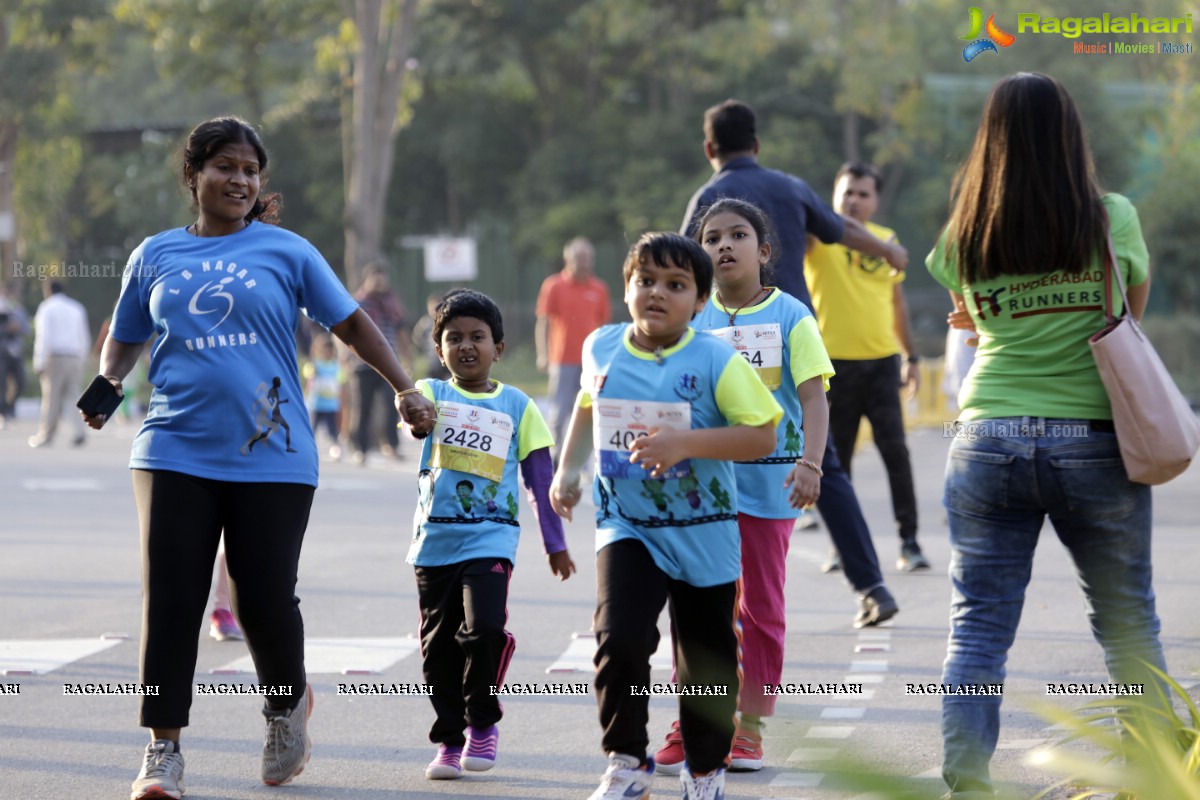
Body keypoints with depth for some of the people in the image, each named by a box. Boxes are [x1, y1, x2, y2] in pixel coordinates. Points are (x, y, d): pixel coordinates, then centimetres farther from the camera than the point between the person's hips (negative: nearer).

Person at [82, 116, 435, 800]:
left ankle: (287, 706, 29)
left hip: (273, 458, -1)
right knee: (170, 601, -6)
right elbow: (125, 339, 20)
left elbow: (353, 323, 9)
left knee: (267, 600, -1)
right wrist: (106, 383, 0)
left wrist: (407, 390, 3)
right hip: (176, 454, 1)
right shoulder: (157, 255, 11)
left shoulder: (286, 250, 6)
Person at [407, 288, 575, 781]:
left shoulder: (517, 406, 6)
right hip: (436, 538, 1)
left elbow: (540, 478, 8)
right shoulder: (433, 393, 4)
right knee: (439, 643, 6)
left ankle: (482, 724, 3)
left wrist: (555, 543, 6)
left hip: (490, 537, -1)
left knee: (485, 628, -19)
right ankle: (450, 739, 20)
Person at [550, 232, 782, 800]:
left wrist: (684, 443, -26)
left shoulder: (716, 360, -12)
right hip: (626, 525, 1)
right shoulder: (601, 348, 0)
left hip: (703, 535, -1)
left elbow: (762, 436, -17)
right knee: (620, 637, -19)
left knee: (705, 660, 9)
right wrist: (568, 470, 16)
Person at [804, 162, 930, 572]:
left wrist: (911, 356, 19)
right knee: (836, 456, 5)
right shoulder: (820, 235, -1)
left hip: (882, 361, 2)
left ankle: (909, 541, -1)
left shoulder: (887, 239, 10)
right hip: (834, 362, -2)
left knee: (895, 450, -4)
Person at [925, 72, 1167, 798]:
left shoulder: (964, 236, 1)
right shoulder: (1113, 220, -3)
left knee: (977, 630, 5)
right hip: (1093, 443, -1)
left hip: (990, 443, 1)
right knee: (1129, 623, 13)